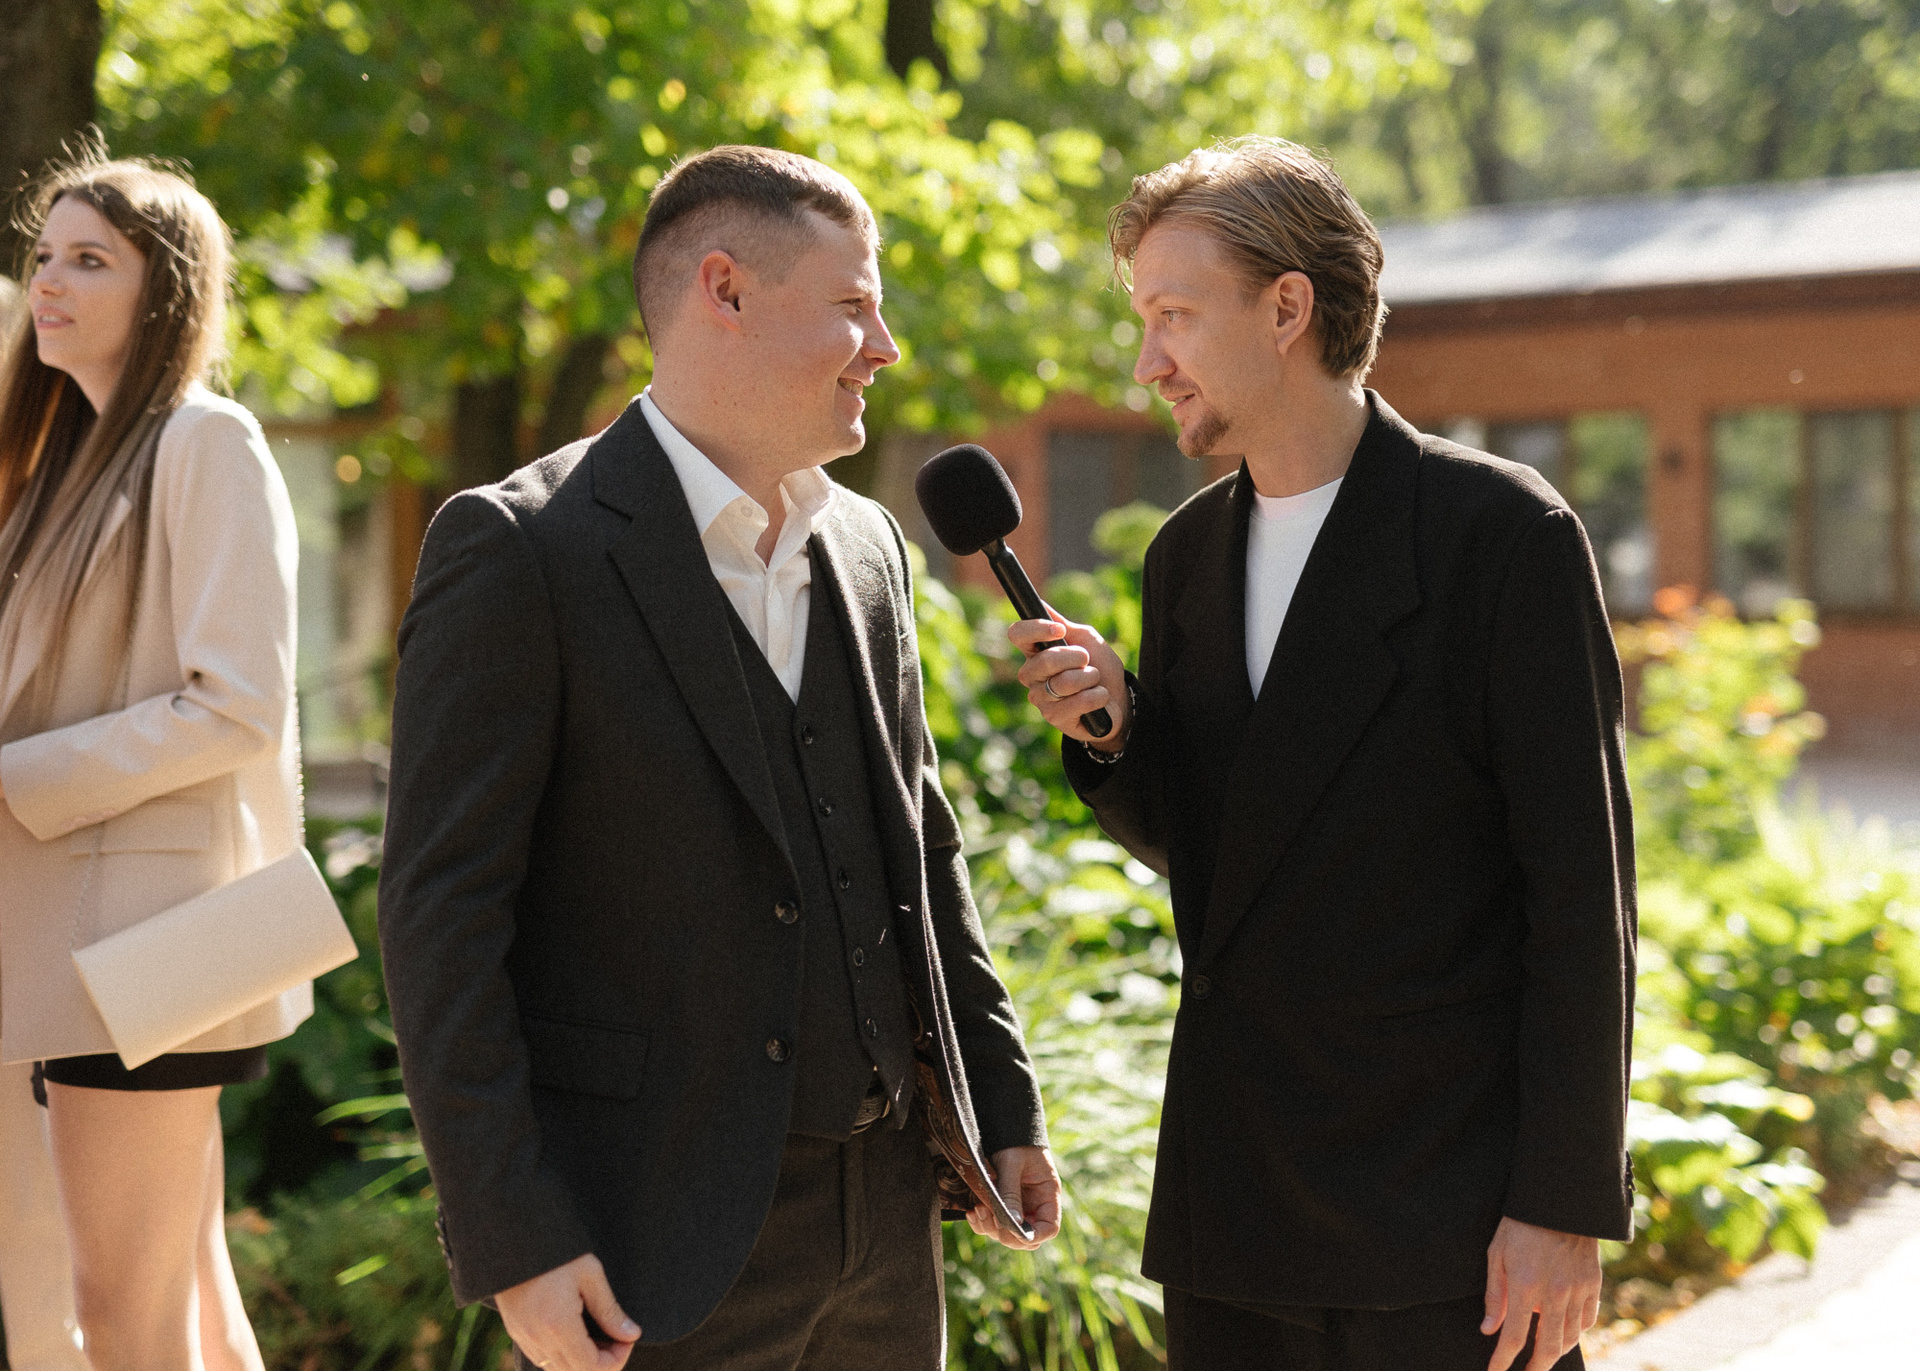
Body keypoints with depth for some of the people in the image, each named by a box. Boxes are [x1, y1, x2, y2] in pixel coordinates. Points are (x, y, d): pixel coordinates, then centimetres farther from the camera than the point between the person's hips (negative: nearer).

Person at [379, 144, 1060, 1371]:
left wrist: (1001, 1106, 16)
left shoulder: (869, 545, 11)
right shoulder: (519, 549, -11)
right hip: (655, 1235, -6)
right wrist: (512, 1241, -17)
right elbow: (444, 911, -14)